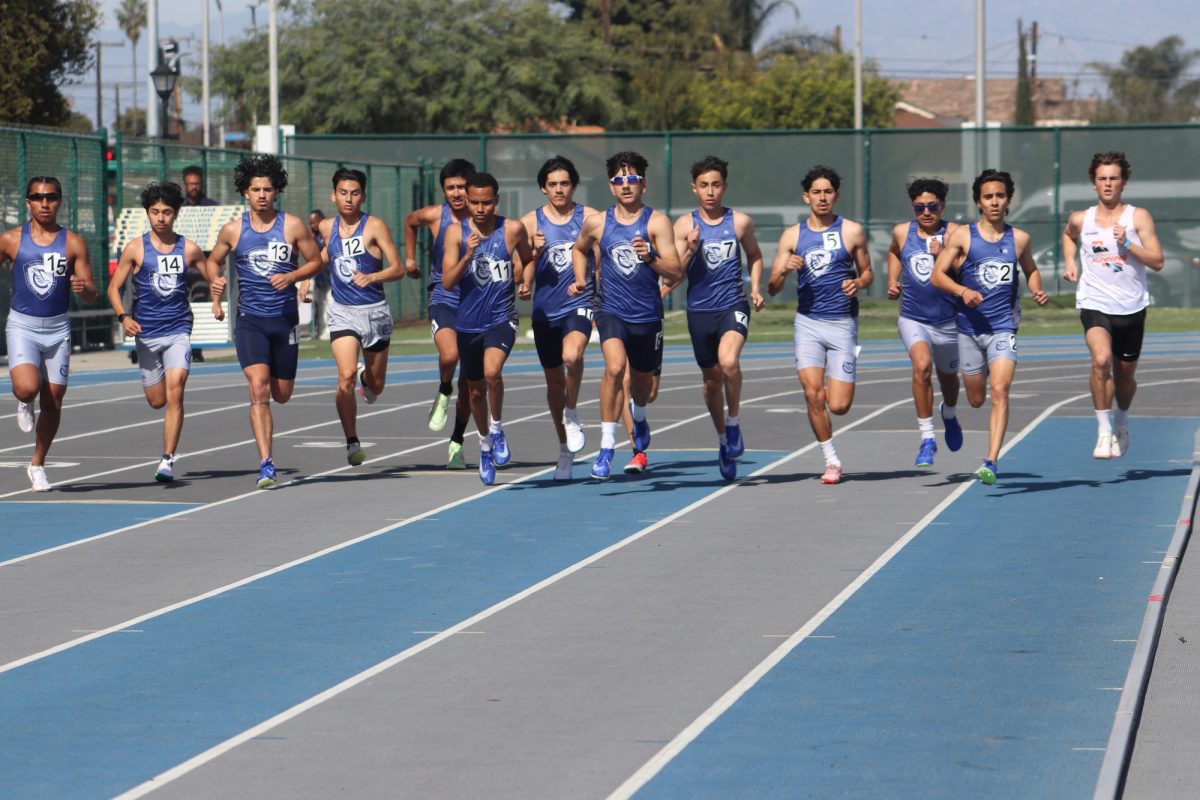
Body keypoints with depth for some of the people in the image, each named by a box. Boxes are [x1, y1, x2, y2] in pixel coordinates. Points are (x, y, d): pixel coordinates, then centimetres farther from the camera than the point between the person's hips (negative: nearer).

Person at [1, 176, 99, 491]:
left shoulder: (73, 243, 0)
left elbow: (91, 295, 1)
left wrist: (84, 288, -23)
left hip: (57, 327, 2)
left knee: (53, 401, 6)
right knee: (27, 388, -25)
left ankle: (37, 465, 25)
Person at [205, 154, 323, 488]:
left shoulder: (293, 226, -2)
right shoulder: (232, 230, 2)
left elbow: (315, 261, 6)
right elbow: (213, 261, 17)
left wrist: (291, 276, -12)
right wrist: (216, 282, -4)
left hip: (285, 318, 1)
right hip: (250, 320, -1)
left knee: (281, 395, 10)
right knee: (259, 389, -18)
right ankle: (266, 464, -20)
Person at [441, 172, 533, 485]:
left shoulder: (513, 230, -5)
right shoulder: (456, 233, -4)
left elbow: (527, 259, 16)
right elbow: (447, 282, -11)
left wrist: (523, 281, -2)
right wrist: (467, 256, -25)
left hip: (501, 318, -3)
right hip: (468, 322, 3)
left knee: (492, 372, -29)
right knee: (476, 389, 15)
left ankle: (498, 429, -6)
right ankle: (485, 445, 38)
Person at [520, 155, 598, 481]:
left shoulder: (590, 218, 1)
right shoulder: (531, 222, 3)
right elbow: (523, 277, 3)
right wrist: (535, 253, -15)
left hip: (579, 304, -2)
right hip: (545, 310, 2)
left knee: (572, 354, -31)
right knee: (554, 381, 10)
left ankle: (572, 415, -7)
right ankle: (565, 449, 27)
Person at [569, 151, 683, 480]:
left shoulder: (656, 222, -7)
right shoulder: (597, 223, 0)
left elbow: (676, 273, -12)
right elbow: (579, 249, 23)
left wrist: (650, 257, -28)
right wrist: (581, 280, 8)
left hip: (648, 314, 1)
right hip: (611, 310, -1)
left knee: (642, 378, 19)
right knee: (614, 366, -27)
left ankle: (639, 416, 57)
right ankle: (607, 445, -23)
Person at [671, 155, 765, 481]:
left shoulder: (740, 222, 3)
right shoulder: (685, 225, 1)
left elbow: (755, 255, 20)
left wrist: (756, 288, 6)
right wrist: (690, 250, -19)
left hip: (733, 306, -2)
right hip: (699, 310, 2)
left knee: (729, 361, -28)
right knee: (712, 379, 11)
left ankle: (734, 423, -7)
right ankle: (723, 440, 31)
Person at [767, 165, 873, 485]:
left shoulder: (852, 231, 2)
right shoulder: (792, 236, 6)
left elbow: (867, 272, 12)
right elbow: (773, 288, 6)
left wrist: (858, 284, -10)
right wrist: (785, 270, -15)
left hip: (842, 323, -1)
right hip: (808, 322, 1)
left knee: (838, 406, -5)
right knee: (812, 394, -13)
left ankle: (835, 388, 33)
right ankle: (831, 460, 5)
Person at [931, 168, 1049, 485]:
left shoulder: (1019, 239, 6)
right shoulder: (962, 236, -1)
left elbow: (1031, 270, 24)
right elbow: (937, 275, -2)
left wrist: (1037, 291, 3)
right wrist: (962, 291, -19)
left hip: (1003, 328, 0)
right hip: (969, 328, 0)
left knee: (999, 391, -19)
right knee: (976, 399, 10)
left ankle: (991, 463, -23)